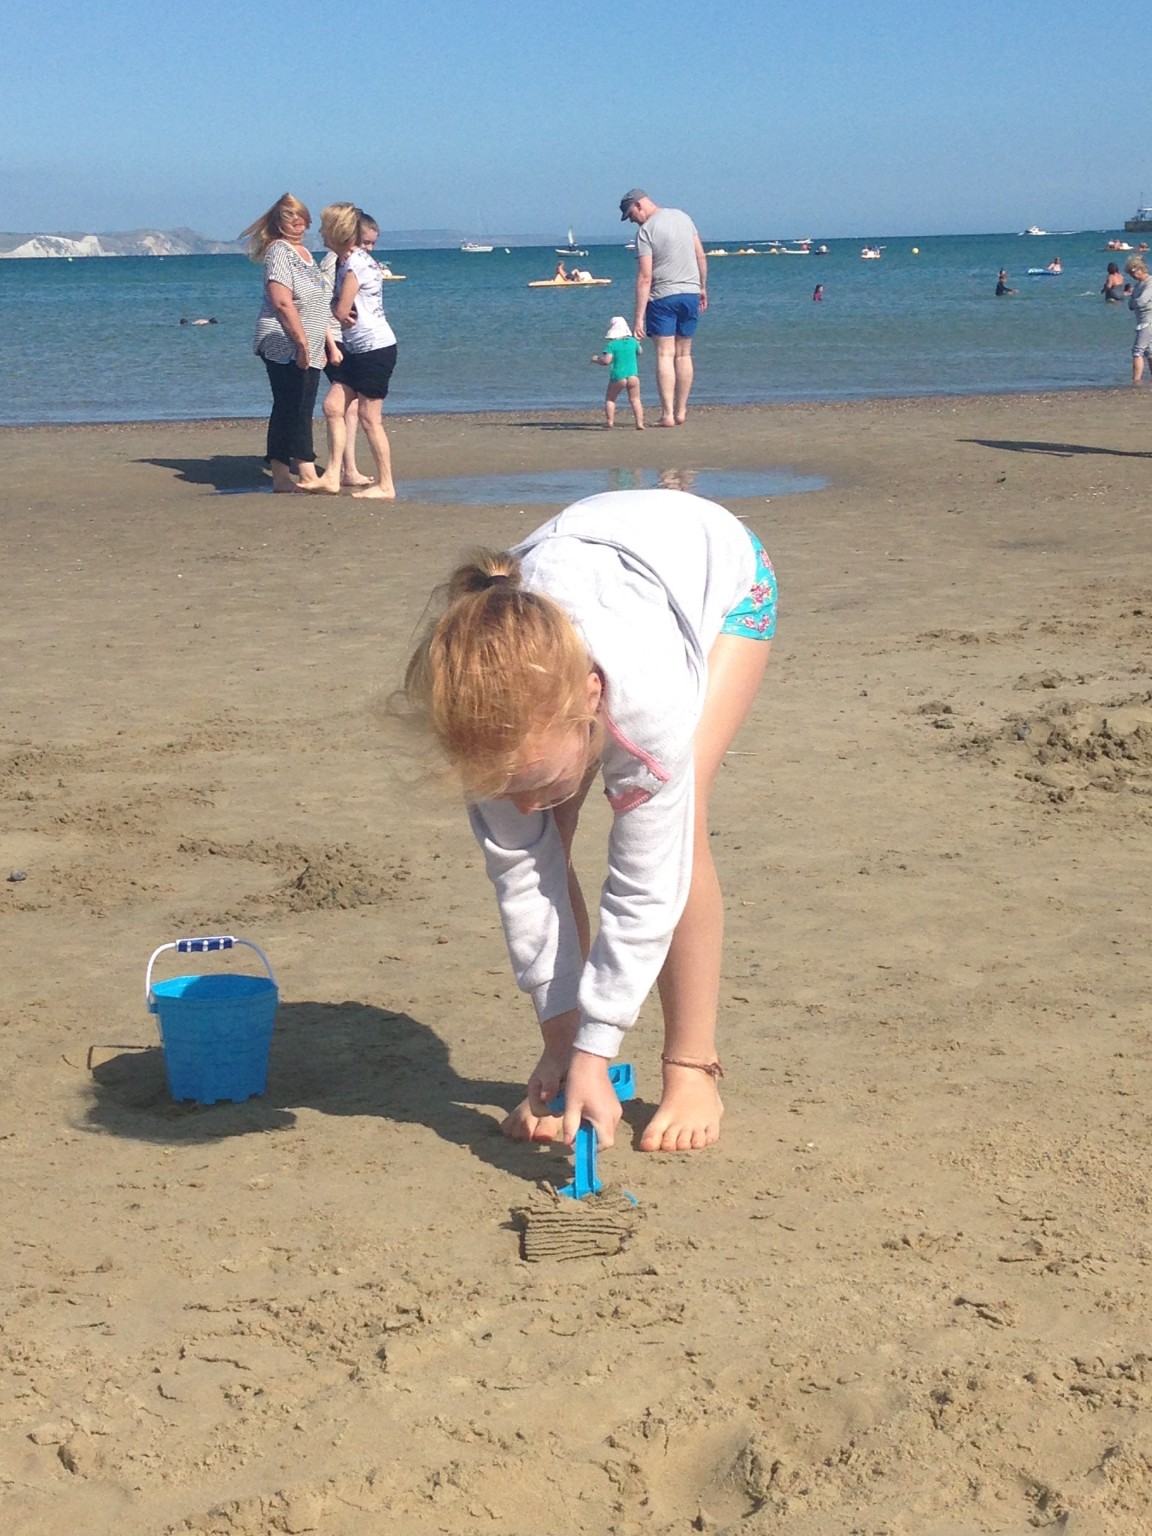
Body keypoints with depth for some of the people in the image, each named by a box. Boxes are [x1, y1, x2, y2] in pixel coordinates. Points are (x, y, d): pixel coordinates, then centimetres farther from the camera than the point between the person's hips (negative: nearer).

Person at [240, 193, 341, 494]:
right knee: (295, 412, -9)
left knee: (290, 412, 9)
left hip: (308, 349, 9)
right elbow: (282, 303, -20)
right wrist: (303, 342, -20)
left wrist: (329, 341, 20)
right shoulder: (279, 252, -10)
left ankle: (281, 476, 11)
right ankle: (308, 476, -11)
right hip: (286, 348, -9)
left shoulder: (304, 253, 19)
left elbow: (317, 305, 24)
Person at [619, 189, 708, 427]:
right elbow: (701, 257, 12)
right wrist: (702, 287, 23)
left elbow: (645, 277, -16)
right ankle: (681, 412, 14)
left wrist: (639, 317, -16)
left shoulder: (645, 231, -11)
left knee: (665, 354, -5)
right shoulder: (683, 217, 8)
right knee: (684, 355, 11)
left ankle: (667, 414, -12)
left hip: (663, 296, -6)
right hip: (690, 293, 6)